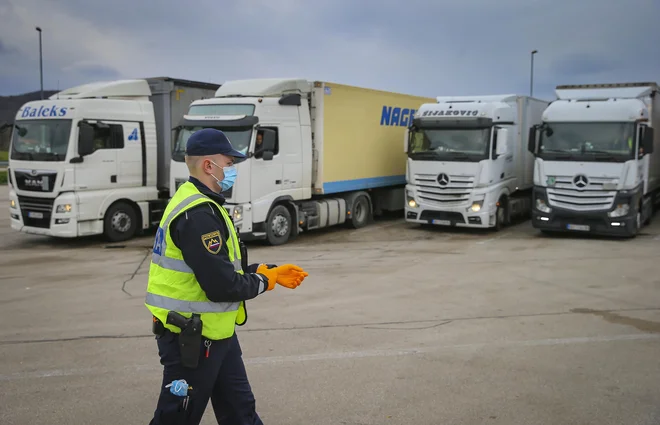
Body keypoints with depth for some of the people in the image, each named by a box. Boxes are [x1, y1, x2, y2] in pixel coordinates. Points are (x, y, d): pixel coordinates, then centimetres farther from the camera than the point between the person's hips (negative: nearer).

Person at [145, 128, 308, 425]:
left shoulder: (199, 205, 10)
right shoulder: (198, 215, -23)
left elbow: (224, 266, 16)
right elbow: (221, 285, -27)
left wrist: (271, 271, 8)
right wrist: (263, 282, -9)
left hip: (216, 335, 10)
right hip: (191, 340, -10)